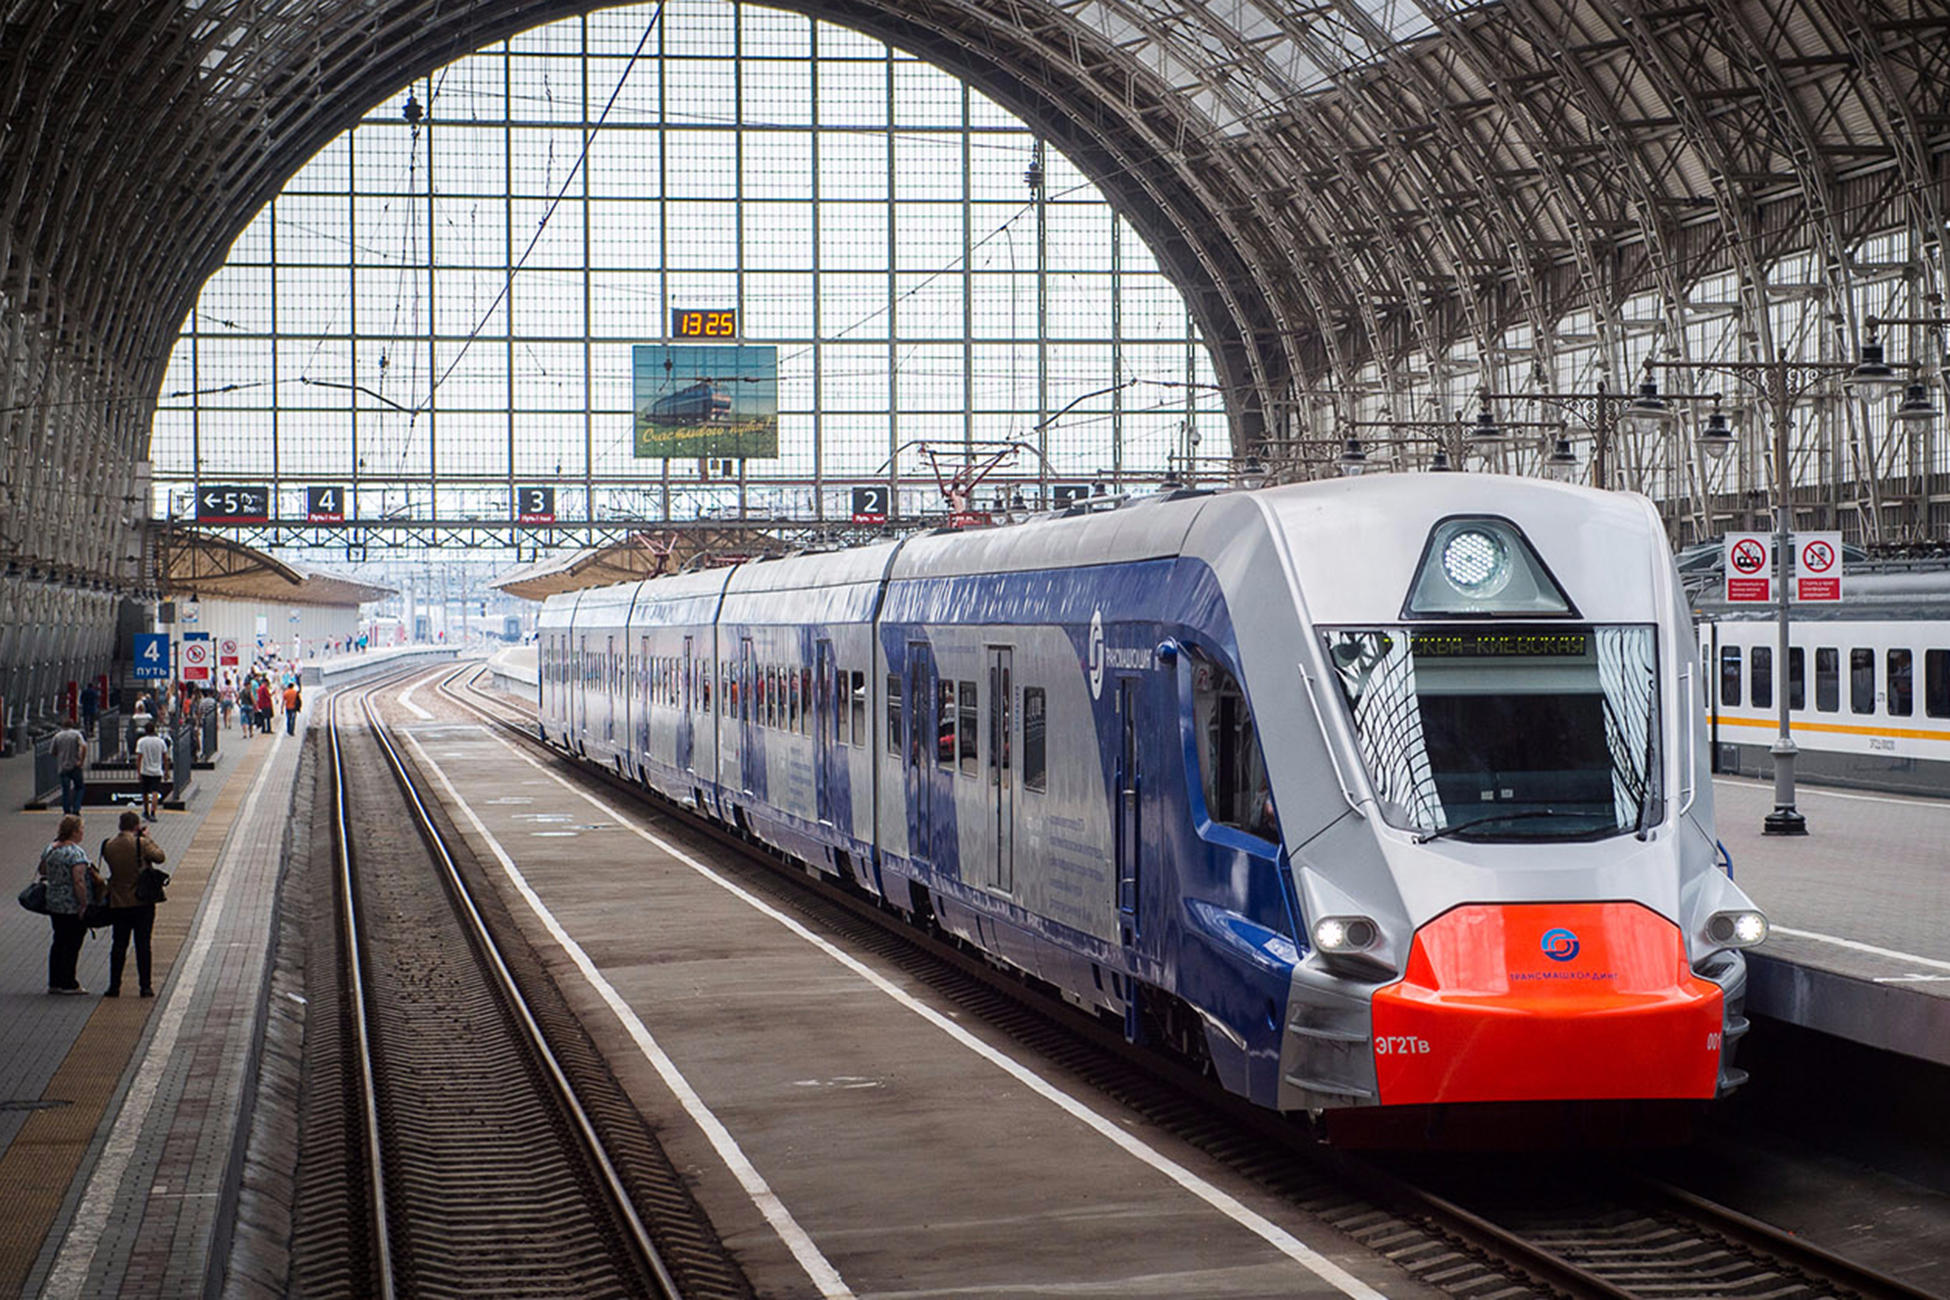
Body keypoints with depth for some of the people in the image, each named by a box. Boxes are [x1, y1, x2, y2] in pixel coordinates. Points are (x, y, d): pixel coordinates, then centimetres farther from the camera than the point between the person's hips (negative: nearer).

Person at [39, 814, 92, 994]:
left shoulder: (49, 849, 6)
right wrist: (84, 905, -19)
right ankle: (68, 984, 4)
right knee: (72, 944, 0)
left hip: (53, 904, 8)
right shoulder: (76, 853, -18)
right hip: (73, 906, -8)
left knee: (59, 941, 15)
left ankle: (54, 982, 18)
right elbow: (79, 881, -23)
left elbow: (42, 871, 18)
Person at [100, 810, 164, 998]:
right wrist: (147, 838, 6)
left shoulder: (109, 846, 1)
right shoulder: (142, 843, -12)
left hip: (118, 903, 3)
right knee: (143, 944, 1)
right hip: (142, 902, -3)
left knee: (119, 945, 8)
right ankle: (145, 986, 1)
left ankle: (114, 986, 8)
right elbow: (160, 857, -4)